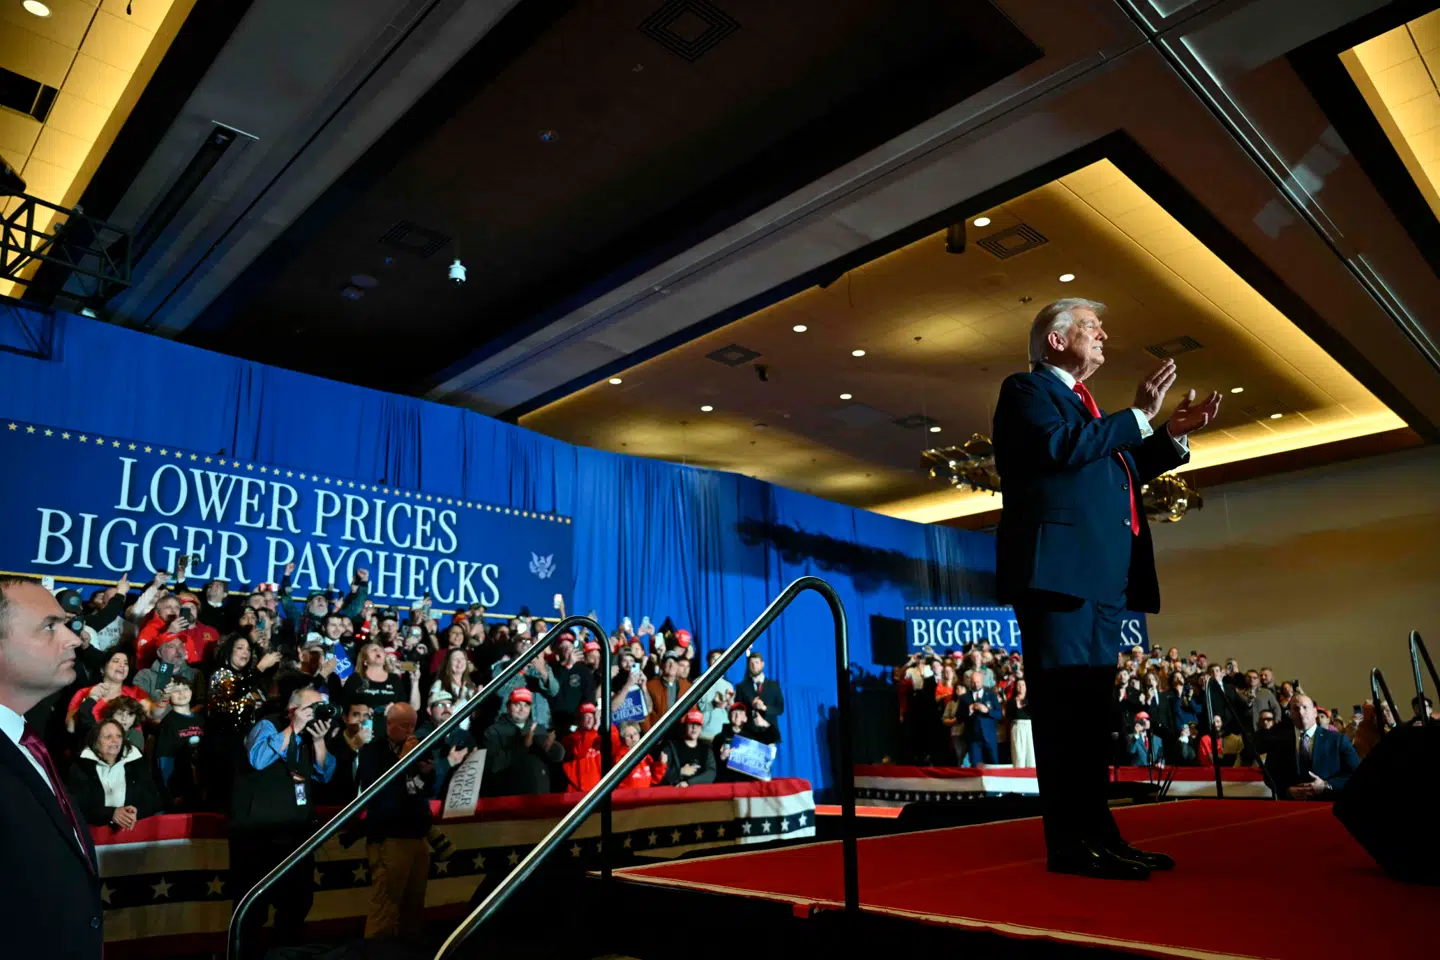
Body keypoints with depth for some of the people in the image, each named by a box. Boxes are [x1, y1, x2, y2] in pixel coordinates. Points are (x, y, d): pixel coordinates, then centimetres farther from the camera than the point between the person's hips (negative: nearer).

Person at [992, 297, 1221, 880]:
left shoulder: (1087, 408, 28)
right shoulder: (1026, 389, 2)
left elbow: (1121, 473, 33)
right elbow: (1058, 446, -16)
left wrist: (1173, 434, 23)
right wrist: (1138, 415, -8)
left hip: (1101, 575, 9)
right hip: (1059, 568, -9)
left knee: (1090, 708, 9)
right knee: (1065, 707, -10)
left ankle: (1097, 835, 14)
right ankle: (1070, 843, -8)